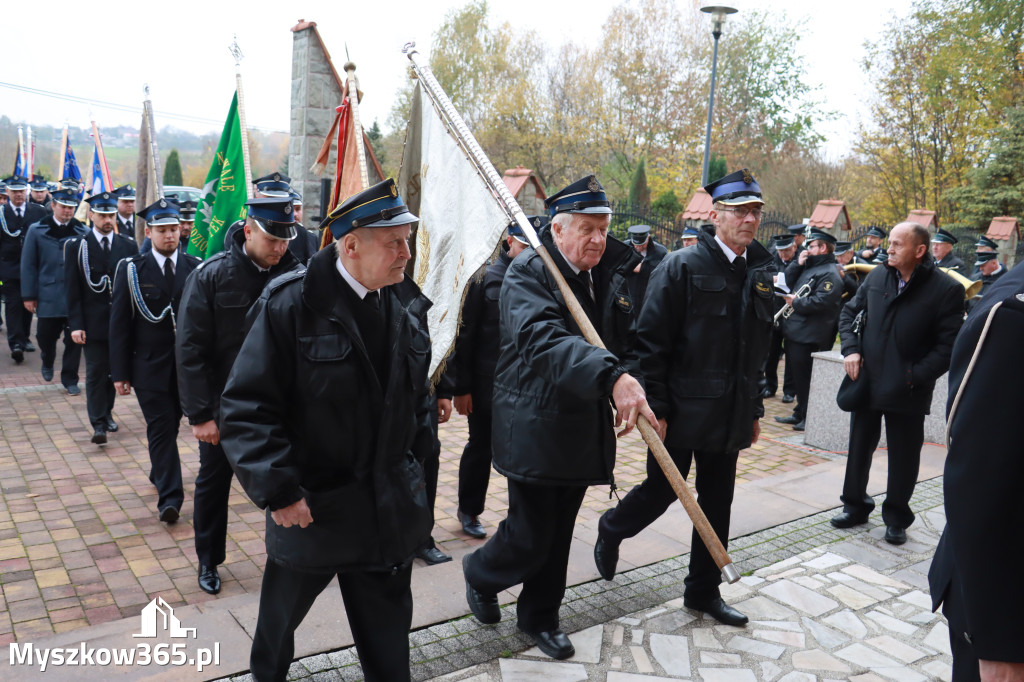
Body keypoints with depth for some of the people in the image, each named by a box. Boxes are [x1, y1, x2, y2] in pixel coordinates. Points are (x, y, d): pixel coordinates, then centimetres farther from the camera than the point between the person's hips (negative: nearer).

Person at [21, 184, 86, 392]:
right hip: (47, 296, 1)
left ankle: (70, 380, 15)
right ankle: (47, 362, 42)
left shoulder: (83, 233, 1)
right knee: (45, 336, 10)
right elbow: (28, 265, 4)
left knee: (74, 340, 1)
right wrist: (28, 295, 0)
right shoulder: (37, 230, 3)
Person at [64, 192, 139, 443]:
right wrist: (75, 325, -9)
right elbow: (72, 290, -2)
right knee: (95, 371, -2)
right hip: (93, 323, -2)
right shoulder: (75, 246, 0)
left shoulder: (128, 246, 5)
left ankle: (107, 413, 27)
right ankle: (98, 424, 2)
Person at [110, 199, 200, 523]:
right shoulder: (131, 270, -3)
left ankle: (161, 472, 40)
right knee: (161, 429, -3)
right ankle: (169, 496, 0)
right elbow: (120, 324, -2)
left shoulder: (196, 268, 0)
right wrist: (120, 372, -5)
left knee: (170, 424, 16)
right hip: (150, 364, -2)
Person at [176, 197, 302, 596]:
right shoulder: (212, 275, -12)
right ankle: (208, 561, 36)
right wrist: (199, 414, -15)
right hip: (223, 404, -1)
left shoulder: (293, 275, -7)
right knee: (214, 481, 15)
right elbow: (190, 349, -12)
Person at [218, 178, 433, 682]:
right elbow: (247, 407, -19)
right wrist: (277, 491, -21)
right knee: (283, 609, 25)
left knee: (388, 633, 16)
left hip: (391, 505, 4)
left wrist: (414, 460, 8)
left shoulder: (406, 304, -1)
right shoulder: (291, 304, -18)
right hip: (311, 506, -3)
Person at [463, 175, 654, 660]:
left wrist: (634, 388, -3)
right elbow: (545, 339, -34)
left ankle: (540, 617, 38)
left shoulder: (611, 276, 6)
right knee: (529, 538, 1)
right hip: (535, 430, -6)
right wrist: (612, 377, -45)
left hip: (584, 431, 6)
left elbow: (625, 343, 15)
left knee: (558, 536, 17)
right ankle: (481, 574, 34)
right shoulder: (528, 272, -15)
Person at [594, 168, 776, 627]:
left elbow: (759, 349, 13)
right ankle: (611, 530, 37)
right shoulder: (683, 267, -12)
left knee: (717, 504, 13)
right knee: (662, 491, 7)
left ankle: (704, 591, 30)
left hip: (730, 414, 6)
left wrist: (755, 409, 13)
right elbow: (651, 342, -14)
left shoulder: (762, 274, 7)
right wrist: (656, 409, -16)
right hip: (683, 411, -6)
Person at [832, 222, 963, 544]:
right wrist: (851, 348, -3)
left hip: (908, 391, -3)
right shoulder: (877, 276, 1)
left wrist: (916, 376, -17)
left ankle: (896, 518, 28)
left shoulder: (947, 289, -11)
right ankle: (855, 506, 33)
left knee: (903, 457, 10)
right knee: (859, 447, 15)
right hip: (867, 382, 4)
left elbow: (948, 345, -11)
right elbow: (849, 312, 12)